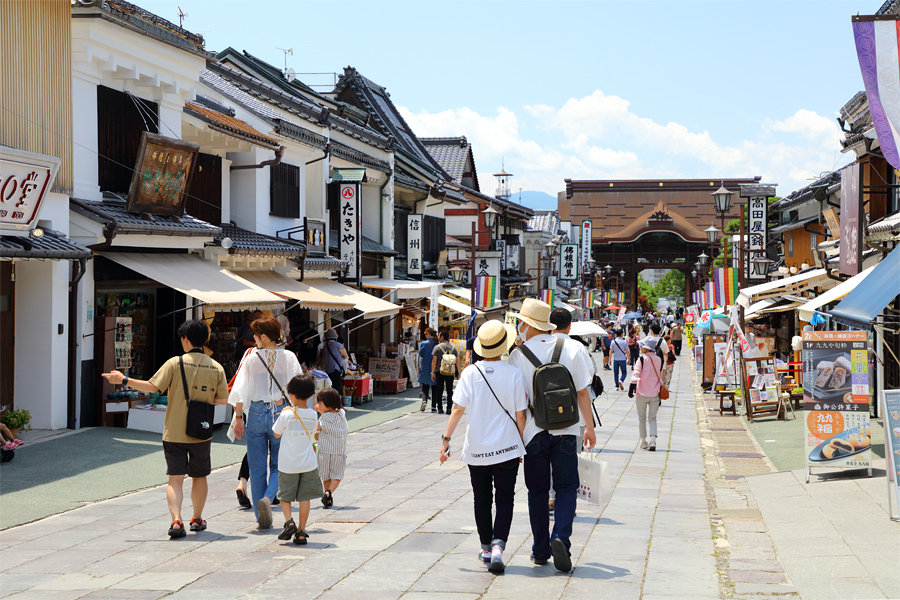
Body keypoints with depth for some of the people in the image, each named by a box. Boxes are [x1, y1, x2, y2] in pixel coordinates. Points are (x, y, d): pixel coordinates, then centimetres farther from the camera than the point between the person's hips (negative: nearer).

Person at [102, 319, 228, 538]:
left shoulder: (176, 363, -9)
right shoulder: (216, 368, -1)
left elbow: (152, 387, -12)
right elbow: (223, 399, 3)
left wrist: (123, 380, -2)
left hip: (174, 432, -2)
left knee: (175, 478, 0)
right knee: (199, 477, 17)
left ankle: (176, 520, -16)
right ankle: (197, 519, 29)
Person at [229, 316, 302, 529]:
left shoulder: (252, 358, -2)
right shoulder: (289, 357, -2)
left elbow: (240, 391, -3)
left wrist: (238, 419, 6)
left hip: (256, 413, 0)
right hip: (281, 413, 0)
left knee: (257, 467, 9)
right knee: (278, 465, 12)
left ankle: (262, 518, 10)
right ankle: (267, 498, -17)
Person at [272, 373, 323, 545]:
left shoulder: (286, 415, -14)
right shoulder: (312, 415, -4)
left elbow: (276, 434, 0)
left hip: (288, 465, -2)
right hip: (308, 464, 2)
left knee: (285, 495, 13)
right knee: (304, 498, 7)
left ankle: (289, 522, -7)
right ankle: (301, 532, 7)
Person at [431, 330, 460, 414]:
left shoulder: (437, 347, -4)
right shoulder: (454, 348, 6)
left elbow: (434, 361, -8)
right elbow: (457, 362, 5)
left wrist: (433, 372, -4)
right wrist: (457, 373, 9)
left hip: (439, 372, -2)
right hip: (450, 372, 2)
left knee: (439, 391, 5)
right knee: (450, 390, 5)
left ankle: (440, 409, 3)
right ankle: (449, 408, 1)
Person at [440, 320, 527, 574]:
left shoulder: (470, 373, -5)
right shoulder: (514, 374, -7)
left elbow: (458, 409, -9)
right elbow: (520, 415, -4)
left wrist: (446, 438, -3)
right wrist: (520, 442, 10)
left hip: (477, 449, 2)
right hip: (507, 448, -1)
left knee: (482, 500, 16)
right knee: (504, 499, 3)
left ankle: (486, 548, 26)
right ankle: (498, 546, -15)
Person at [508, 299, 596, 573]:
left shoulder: (518, 355, -7)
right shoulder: (571, 349, -1)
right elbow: (582, 392, 3)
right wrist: (589, 426, 12)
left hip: (534, 431, 0)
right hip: (565, 430, 1)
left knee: (537, 490, 10)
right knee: (566, 487, 7)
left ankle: (541, 550, 13)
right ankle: (560, 537, -14)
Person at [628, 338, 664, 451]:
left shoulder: (642, 359, -9)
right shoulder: (659, 360, 7)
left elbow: (636, 374, -16)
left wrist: (631, 388, -16)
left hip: (642, 393, -4)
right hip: (654, 393, 4)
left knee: (641, 417, 10)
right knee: (652, 417, 9)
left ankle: (643, 441, 15)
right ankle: (653, 439, -11)